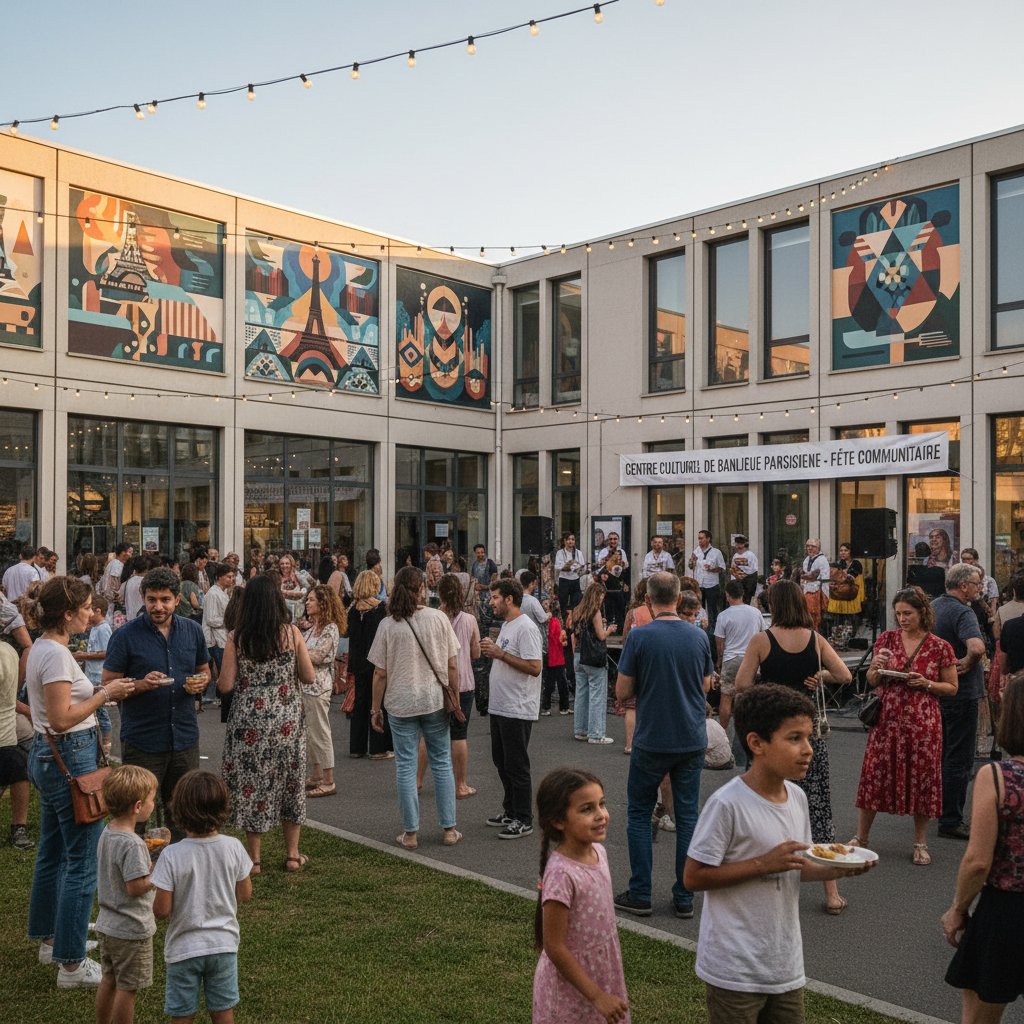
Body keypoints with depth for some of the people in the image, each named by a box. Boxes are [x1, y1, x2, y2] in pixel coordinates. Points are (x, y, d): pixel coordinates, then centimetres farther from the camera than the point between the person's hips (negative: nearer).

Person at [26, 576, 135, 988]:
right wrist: (105, 694, -15)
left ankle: (51, 939, 36)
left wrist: (99, 690, 10)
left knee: (52, 853, 21)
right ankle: (71, 964, 2)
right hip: (70, 759, -11)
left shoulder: (41, 648, 11)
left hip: (47, 755, 11)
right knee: (83, 862, -5)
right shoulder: (56, 654, -20)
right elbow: (61, 719, -24)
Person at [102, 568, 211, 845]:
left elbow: (204, 670, 19)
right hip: (142, 741, -4)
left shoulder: (193, 631, 7)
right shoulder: (125, 636, -6)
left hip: (185, 738, 4)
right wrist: (141, 685, -21)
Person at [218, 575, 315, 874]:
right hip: (287, 722, 1)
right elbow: (309, 677, -3)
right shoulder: (291, 633, -6)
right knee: (290, 781, 14)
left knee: (251, 784, 11)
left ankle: (254, 858, 18)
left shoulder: (237, 639, -7)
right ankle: (292, 854, 23)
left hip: (250, 722, 0)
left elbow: (225, 686, -7)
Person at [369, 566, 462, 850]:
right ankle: (449, 829, 16)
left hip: (400, 703, -1)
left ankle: (410, 834, 12)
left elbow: (380, 673, -4)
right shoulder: (438, 618, -5)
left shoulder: (388, 625, -7)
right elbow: (452, 665, -1)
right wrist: (455, 698, 10)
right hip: (435, 700, 1)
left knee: (405, 767, 7)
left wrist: (375, 709, 5)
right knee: (442, 763, 11)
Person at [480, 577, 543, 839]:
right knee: (501, 761, 17)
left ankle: (523, 820, 6)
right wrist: (492, 652, 6)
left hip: (518, 710, -10)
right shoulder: (506, 625, 15)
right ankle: (510, 811, 29)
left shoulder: (526, 628, -17)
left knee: (517, 766, -3)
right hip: (499, 707, 10)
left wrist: (500, 653, -23)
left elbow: (534, 667, -26)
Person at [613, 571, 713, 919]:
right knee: (687, 815, 11)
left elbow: (622, 691, -8)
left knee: (639, 813, 11)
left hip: (652, 742, -3)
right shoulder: (699, 636, 0)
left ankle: (640, 894, 13)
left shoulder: (639, 637, -12)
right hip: (693, 741, 3)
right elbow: (706, 685, 12)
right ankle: (684, 898, 15)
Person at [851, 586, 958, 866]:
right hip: (887, 719, 2)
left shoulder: (939, 647, -2)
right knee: (874, 773, 4)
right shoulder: (887, 639, 5)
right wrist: (877, 667, -10)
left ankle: (920, 843, 21)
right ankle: (861, 836, 18)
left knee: (922, 777, 5)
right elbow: (871, 681, 11)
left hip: (923, 722, -2)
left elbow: (952, 687, 5)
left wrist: (926, 684, -13)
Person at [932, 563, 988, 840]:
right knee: (959, 759, -1)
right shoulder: (963, 612, -20)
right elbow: (977, 647, -38)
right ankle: (951, 821, 3)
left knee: (939, 753, 20)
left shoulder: (933, 607, 8)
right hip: (961, 692, -9)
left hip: (936, 691, 9)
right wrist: (967, 664, -20)